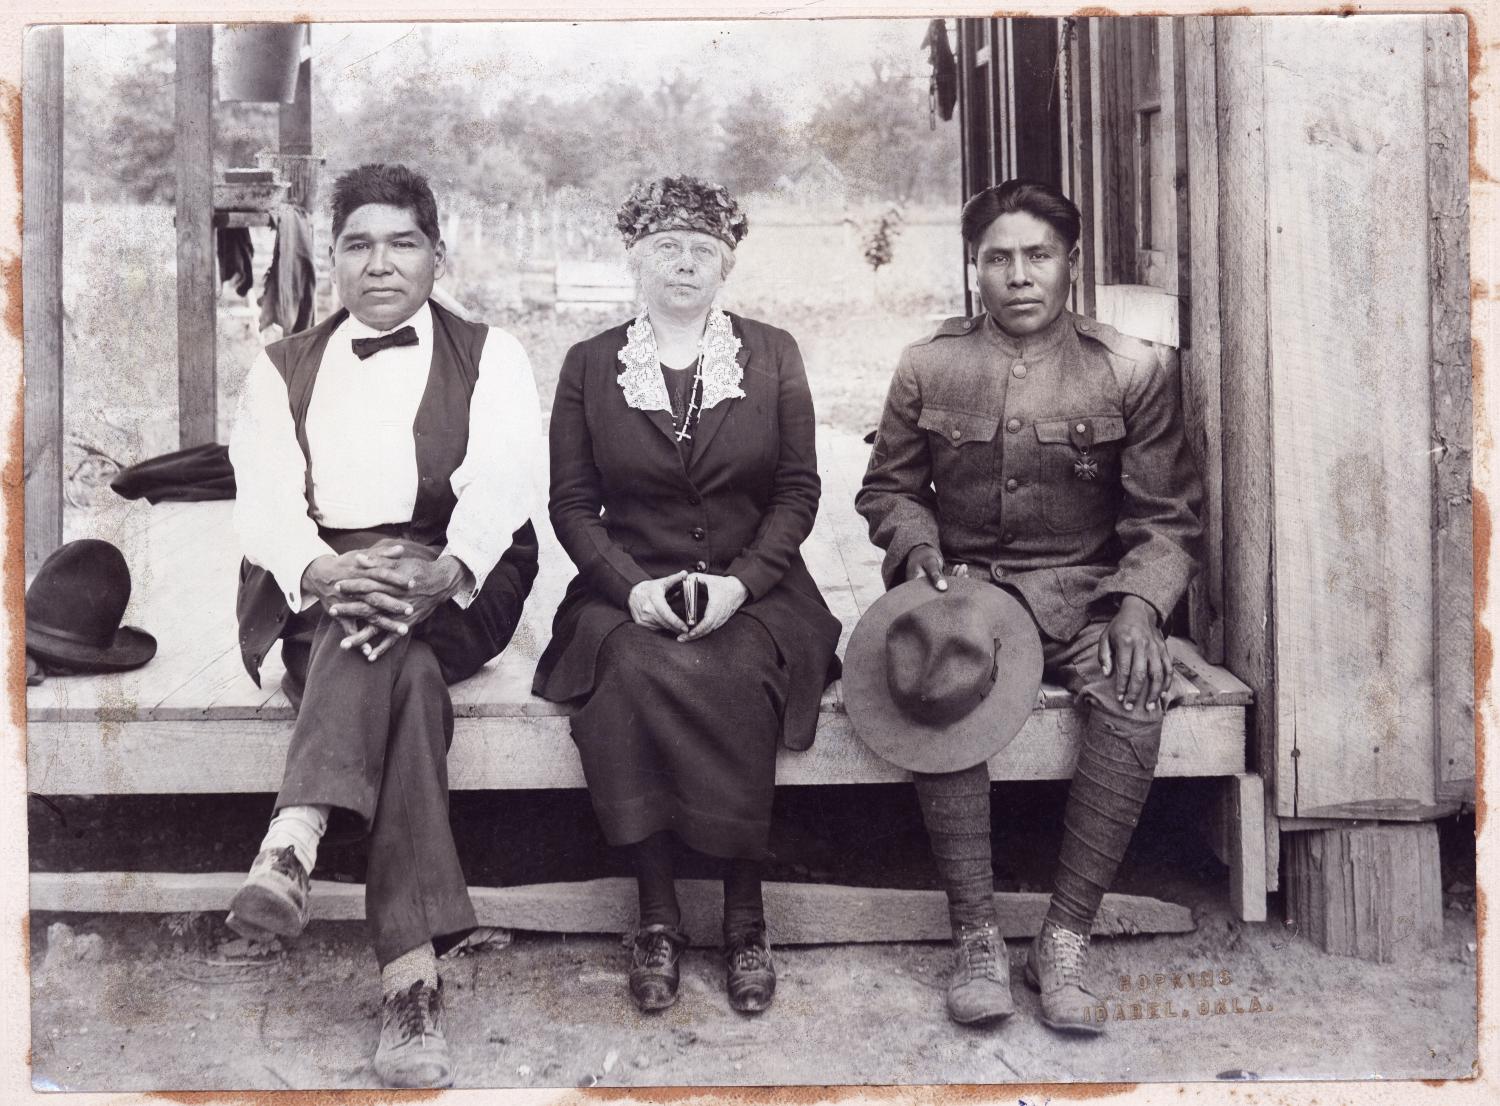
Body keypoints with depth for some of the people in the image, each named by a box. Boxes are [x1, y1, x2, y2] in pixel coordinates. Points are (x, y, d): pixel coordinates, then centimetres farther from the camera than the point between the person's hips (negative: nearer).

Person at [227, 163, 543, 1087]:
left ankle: (292, 848, -46)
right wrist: (322, 571, -24)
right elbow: (265, 499, 1)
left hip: (457, 588, 0)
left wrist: (444, 572, -28)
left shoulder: (490, 355, 13)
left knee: (387, 642, -37)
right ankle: (412, 977, -44)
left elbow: (504, 482, -6)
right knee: (405, 676, -33)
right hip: (314, 587, 1)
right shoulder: (283, 369, 18)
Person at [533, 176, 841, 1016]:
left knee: (734, 682, -33)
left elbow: (799, 490, 5)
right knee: (632, 673, -33)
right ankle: (658, 916, -20)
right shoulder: (589, 366, 10)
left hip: (753, 593, 0)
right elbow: (572, 503, 7)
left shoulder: (772, 354, 10)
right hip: (629, 594, 1)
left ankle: (746, 917, -17)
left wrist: (742, 581, -11)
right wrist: (632, 585, -11)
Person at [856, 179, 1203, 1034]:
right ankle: (977, 937, -23)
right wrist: (917, 547, -6)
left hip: (1084, 592, 0)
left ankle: (1067, 938, -21)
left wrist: (1139, 603, -15)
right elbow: (888, 488, 16)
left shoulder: (1134, 370, 2)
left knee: (1137, 693, -32)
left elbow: (1167, 518, 3)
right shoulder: (928, 368, 6)